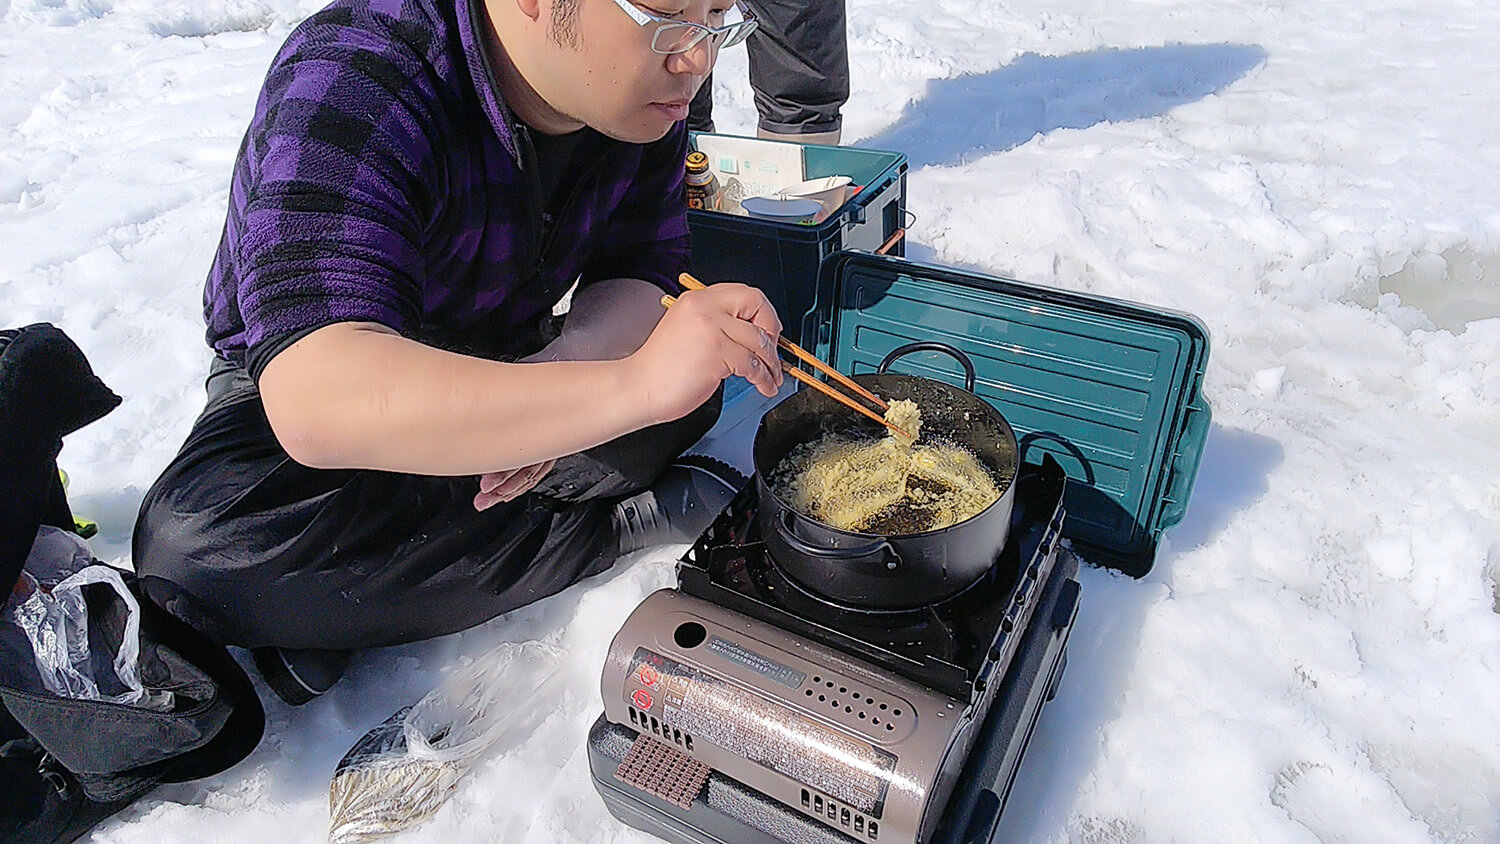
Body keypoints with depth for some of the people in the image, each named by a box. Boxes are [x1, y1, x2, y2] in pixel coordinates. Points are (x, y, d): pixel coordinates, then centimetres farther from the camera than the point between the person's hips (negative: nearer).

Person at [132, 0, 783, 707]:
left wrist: (566, 362, -34)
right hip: (290, 376, -3)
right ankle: (621, 523, -21)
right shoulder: (352, 86, -33)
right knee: (200, 549, -33)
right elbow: (316, 399, -45)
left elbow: (638, 277, -10)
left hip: (499, 360, 4)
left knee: (689, 372, -21)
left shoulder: (644, 88, -12)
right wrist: (632, 384, -55)